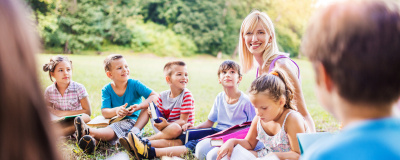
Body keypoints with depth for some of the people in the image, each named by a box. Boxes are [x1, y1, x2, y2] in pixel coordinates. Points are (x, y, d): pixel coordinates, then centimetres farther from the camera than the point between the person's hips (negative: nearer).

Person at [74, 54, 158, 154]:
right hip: (115, 122, 3)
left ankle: (88, 132, -52)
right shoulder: (106, 90, 2)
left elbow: (155, 96, -11)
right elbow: (104, 113, -9)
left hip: (133, 121, -3)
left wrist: (139, 106, -28)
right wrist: (116, 111, -33)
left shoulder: (134, 84, -4)